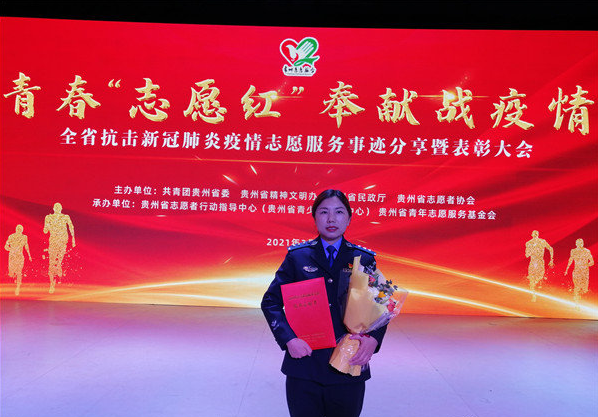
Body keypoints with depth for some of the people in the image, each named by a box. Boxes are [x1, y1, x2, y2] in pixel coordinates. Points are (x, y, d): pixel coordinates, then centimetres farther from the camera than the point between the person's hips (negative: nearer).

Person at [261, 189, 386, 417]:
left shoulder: (364, 259, 3)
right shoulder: (297, 256, 1)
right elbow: (271, 301, 2)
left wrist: (373, 339, -12)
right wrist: (288, 339, -11)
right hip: (304, 365, 0)